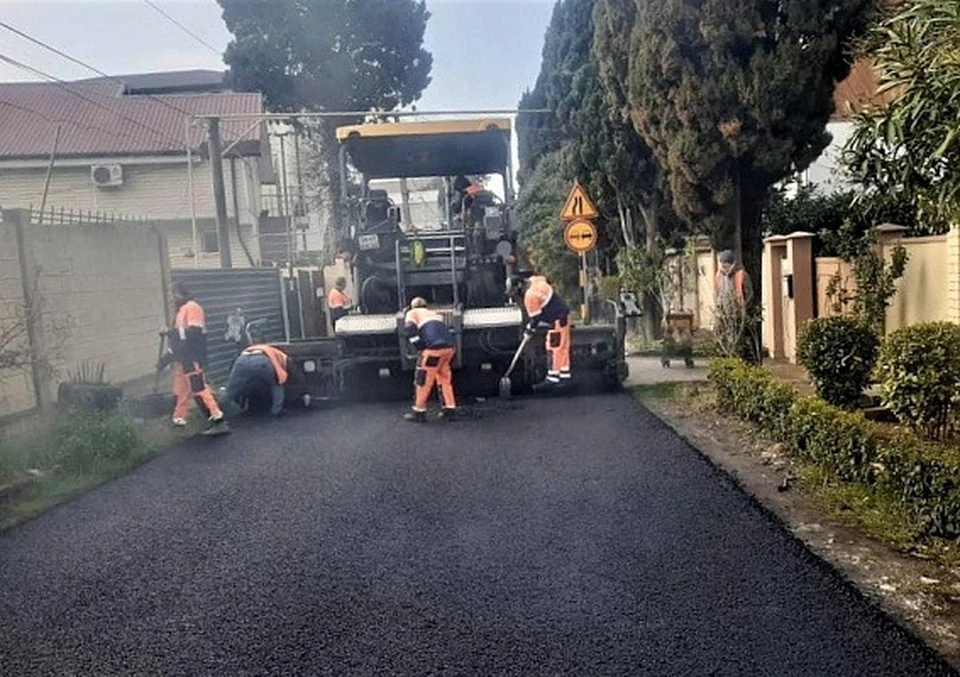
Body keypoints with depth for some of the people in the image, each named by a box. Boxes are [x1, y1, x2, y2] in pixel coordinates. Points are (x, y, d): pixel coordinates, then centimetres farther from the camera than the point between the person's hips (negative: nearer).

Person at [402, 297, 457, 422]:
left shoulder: (412, 313, 16)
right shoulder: (434, 314, 34)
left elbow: (409, 330, -1)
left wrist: (420, 347, 4)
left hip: (434, 348, -6)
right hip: (449, 347, 6)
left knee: (424, 380, 7)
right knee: (445, 378, 19)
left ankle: (419, 412, 15)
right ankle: (450, 410, 20)